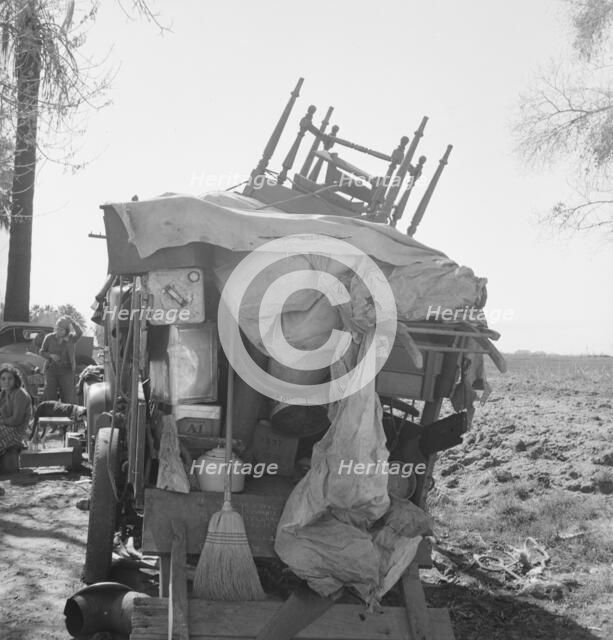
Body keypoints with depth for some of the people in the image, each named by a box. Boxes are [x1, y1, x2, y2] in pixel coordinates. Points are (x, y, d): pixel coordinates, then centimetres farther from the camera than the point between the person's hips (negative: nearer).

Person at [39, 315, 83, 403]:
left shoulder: (70, 338, -2)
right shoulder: (49, 338, 1)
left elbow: (79, 333, -23)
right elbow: (41, 352, 8)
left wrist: (72, 322, -36)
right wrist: (51, 356, -11)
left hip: (66, 370, -1)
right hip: (51, 369, 1)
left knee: (68, 399, 0)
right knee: (49, 396, 1)